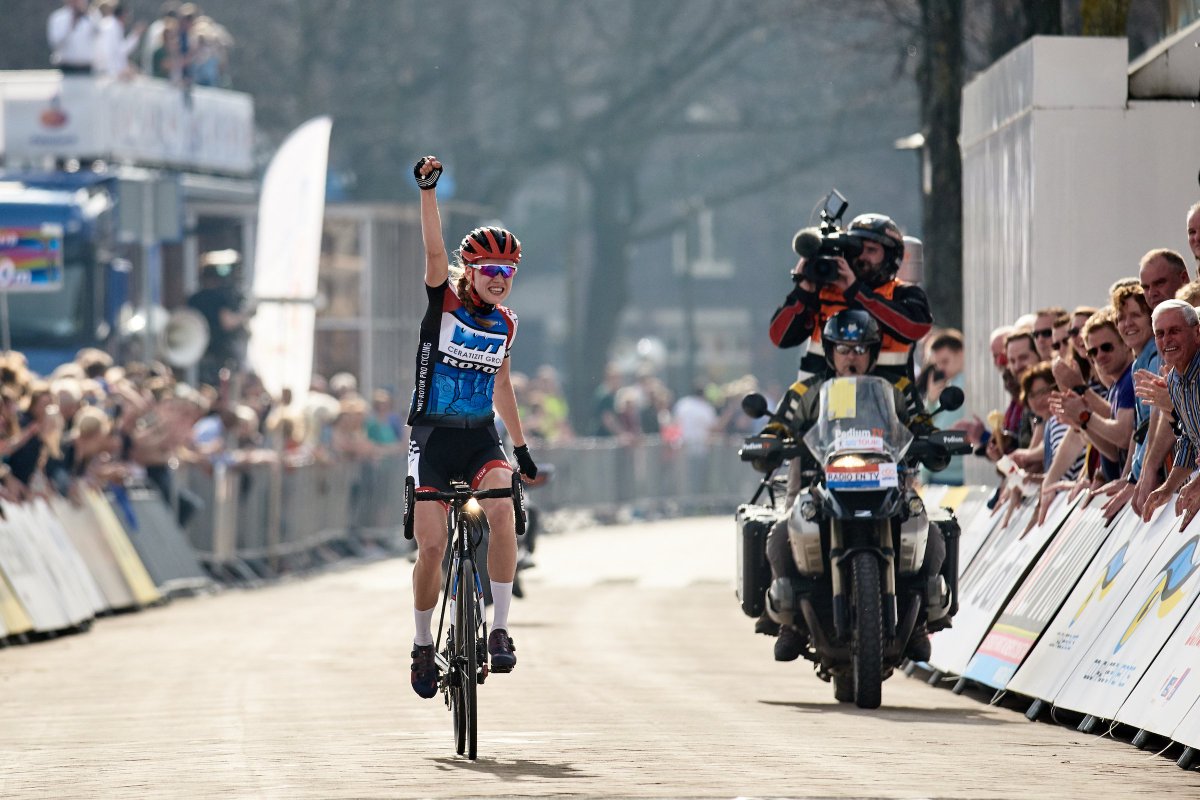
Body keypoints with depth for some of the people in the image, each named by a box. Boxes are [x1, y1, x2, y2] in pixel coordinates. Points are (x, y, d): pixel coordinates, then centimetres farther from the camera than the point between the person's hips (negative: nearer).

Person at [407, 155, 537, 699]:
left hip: (481, 438, 2)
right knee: (431, 544, -7)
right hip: (433, 435, -2)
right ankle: (423, 645, 14)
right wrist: (428, 189, -34)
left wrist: (521, 447, 25)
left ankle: (500, 630, -19)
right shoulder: (443, 303, -5)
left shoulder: (505, 324, 7)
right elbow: (434, 249, -20)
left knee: (501, 511, -26)